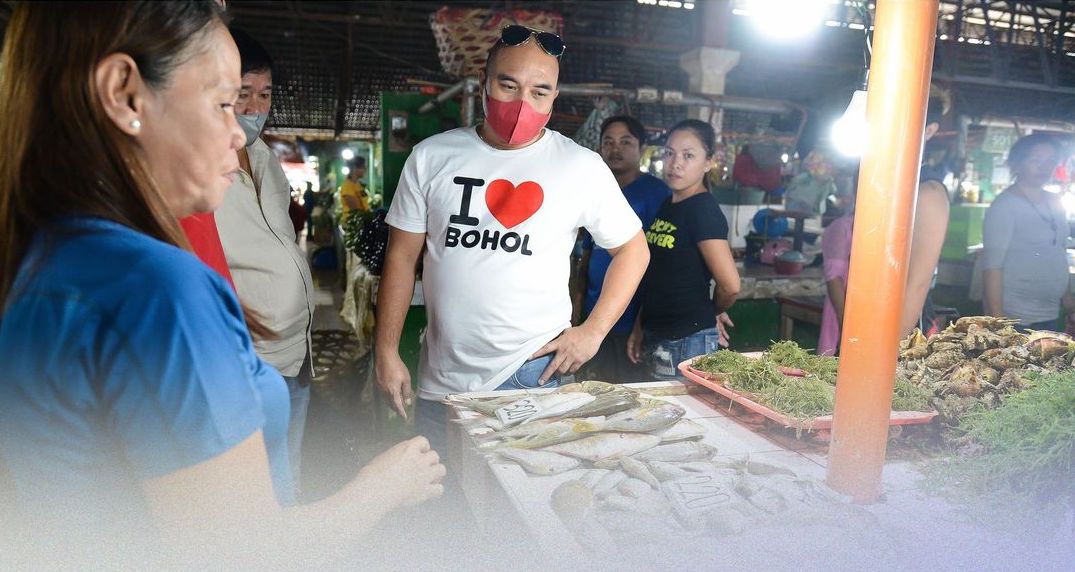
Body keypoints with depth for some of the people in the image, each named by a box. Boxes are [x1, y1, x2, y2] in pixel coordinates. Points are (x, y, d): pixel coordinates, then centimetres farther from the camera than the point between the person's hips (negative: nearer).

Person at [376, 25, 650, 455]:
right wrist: (386, 352, 1)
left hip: (531, 375, -2)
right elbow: (402, 258, 4)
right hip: (440, 381, 3)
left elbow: (632, 249, 4)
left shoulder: (581, 166, -6)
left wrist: (593, 331, -5)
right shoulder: (432, 156, -1)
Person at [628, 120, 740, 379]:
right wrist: (640, 327, 12)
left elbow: (730, 285, -19)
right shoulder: (667, 205, 10)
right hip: (657, 338, 8)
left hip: (688, 342, -8)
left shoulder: (703, 209, -15)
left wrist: (713, 312, -1)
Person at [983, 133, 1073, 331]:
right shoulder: (1005, 205, -11)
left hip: (1049, 317, 7)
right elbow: (992, 263, -16)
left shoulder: (1055, 203, 10)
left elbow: (1058, 256, 19)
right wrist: (996, 318, -21)